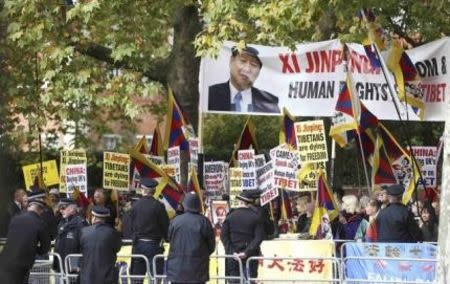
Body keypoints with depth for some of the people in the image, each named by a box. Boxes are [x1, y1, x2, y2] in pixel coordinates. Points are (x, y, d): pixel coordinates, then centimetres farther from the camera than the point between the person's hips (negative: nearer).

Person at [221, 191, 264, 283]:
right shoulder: (255, 217, -2)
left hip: (233, 256, 1)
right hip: (250, 256, -1)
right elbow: (259, 237, -11)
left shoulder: (230, 216, 1)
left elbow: (224, 236, -5)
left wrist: (232, 252, -8)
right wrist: (247, 252, -13)